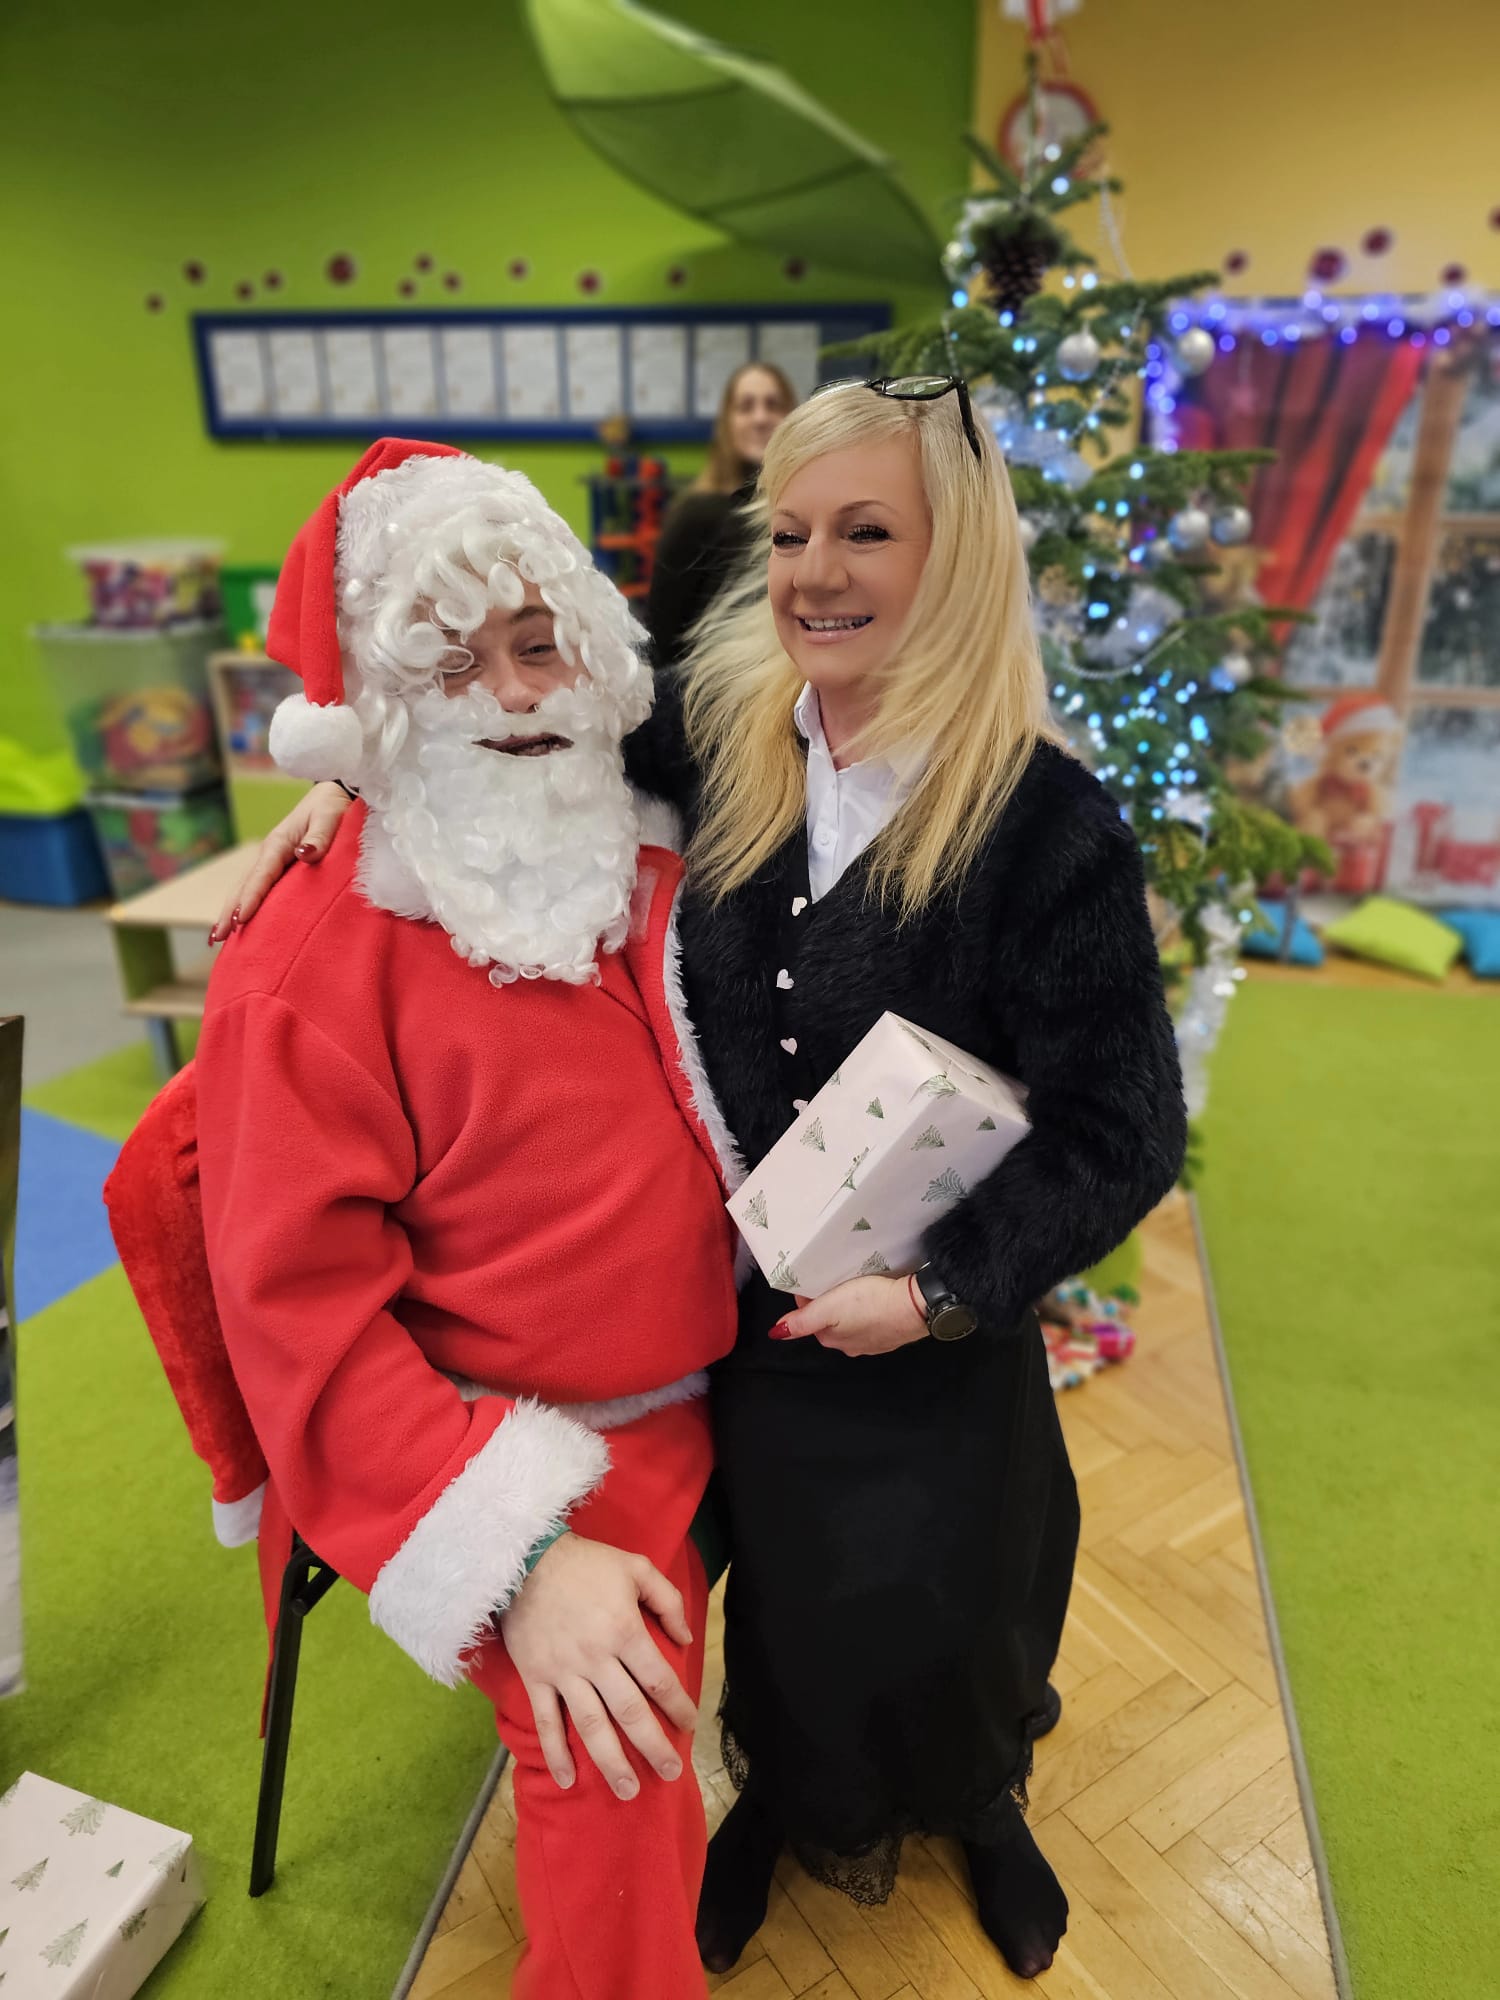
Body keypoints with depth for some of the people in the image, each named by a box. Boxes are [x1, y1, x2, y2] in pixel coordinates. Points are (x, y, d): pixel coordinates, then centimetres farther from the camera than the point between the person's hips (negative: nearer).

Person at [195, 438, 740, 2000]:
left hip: (686, 1412, 6)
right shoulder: (314, 965, -18)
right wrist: (520, 1557, -24)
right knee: (613, 1806, -4)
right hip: (524, 1462, -6)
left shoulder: (647, 883, 1)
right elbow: (301, 1311, -19)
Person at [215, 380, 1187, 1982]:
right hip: (732, 1302, 3)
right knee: (779, 1592, 25)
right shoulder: (723, 728, -9)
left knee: (936, 1610, 20)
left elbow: (1120, 1134, -16)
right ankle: (793, 1799, 60)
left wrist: (939, 1290, -19)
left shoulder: (1045, 820, -21)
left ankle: (977, 1798, 58)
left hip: (930, 1340, -3)